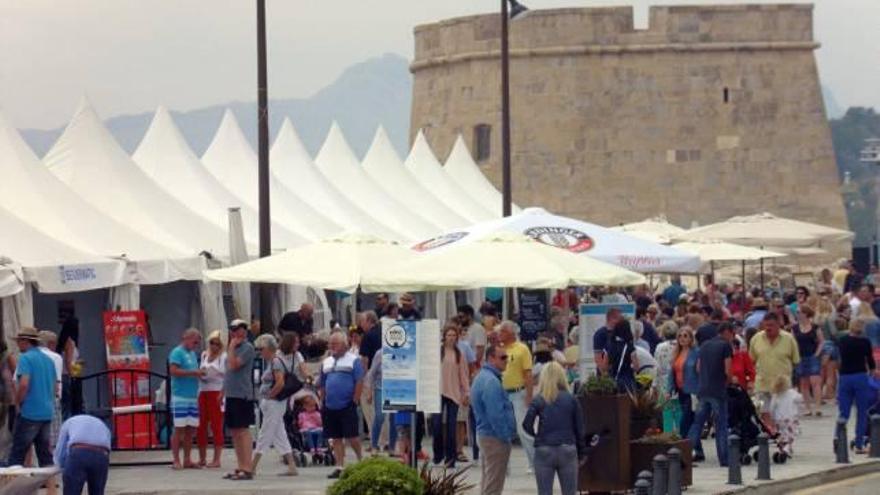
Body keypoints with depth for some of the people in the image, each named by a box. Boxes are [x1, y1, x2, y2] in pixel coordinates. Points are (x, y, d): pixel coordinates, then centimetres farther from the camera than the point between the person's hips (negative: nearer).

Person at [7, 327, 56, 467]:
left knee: (17, 455, -4)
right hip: (47, 413, 7)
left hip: (29, 412, -7)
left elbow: (24, 384, -21)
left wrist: (18, 402, -7)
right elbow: (54, 387, 20)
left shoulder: (26, 358, -10)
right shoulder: (48, 360, 14)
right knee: (45, 454, 9)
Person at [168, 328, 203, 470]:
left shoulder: (192, 354, 19)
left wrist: (199, 374, 8)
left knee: (191, 429, 7)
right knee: (179, 429, -6)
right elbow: (173, 370, -17)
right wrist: (193, 373, -17)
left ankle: (187, 460, 12)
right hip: (180, 397, -8)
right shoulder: (177, 352, -6)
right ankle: (176, 461, -3)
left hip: (193, 398, 8)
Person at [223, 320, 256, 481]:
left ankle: (247, 469, -11)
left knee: (243, 430, -10)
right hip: (231, 394, 9)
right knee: (234, 432, 11)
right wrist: (223, 392, 18)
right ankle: (240, 467, 16)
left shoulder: (247, 348, -9)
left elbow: (233, 365, -20)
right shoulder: (234, 348, 18)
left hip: (242, 395, -9)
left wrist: (231, 348, -11)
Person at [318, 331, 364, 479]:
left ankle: (361, 461, 14)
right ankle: (339, 467, 9)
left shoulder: (353, 360, -3)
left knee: (351, 436, -5)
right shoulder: (326, 362, 15)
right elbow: (321, 385, 19)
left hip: (347, 406, -6)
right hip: (330, 406, 6)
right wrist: (323, 401, 11)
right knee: (336, 438, 6)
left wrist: (355, 401, -12)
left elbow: (360, 382, -8)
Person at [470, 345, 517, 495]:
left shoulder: (482, 377, 13)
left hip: (485, 434, 11)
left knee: (487, 483, 18)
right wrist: (506, 437, -17)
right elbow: (496, 415, -25)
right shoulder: (491, 382, -22)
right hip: (496, 437, -11)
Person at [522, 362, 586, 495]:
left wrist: (536, 435, 10)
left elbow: (527, 424, -10)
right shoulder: (571, 399, 2)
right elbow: (580, 428, 3)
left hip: (544, 451, -1)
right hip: (567, 450, 1)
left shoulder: (538, 400, -1)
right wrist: (582, 452, 12)